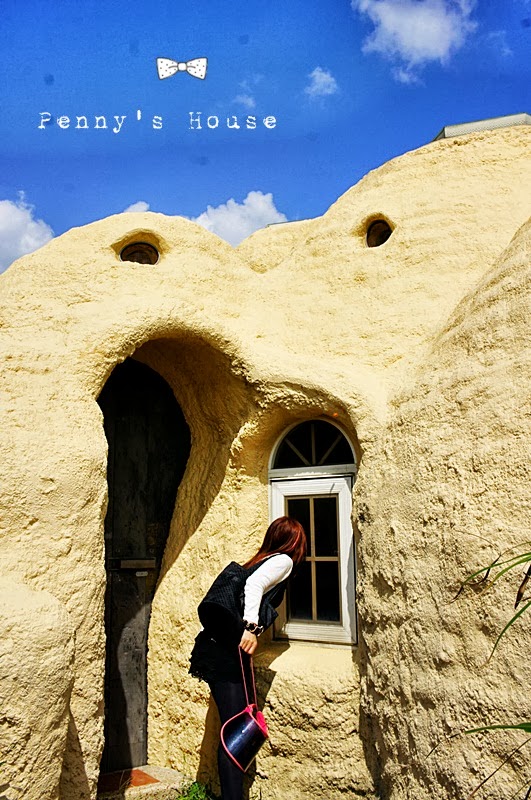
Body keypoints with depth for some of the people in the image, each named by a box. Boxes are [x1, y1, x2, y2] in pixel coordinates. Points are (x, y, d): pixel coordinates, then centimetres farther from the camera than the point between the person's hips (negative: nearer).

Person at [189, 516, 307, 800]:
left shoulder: (261, 560, 23)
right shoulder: (283, 560, -1)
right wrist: (250, 628, -28)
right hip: (227, 651, -8)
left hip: (216, 647, 8)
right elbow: (254, 584, -19)